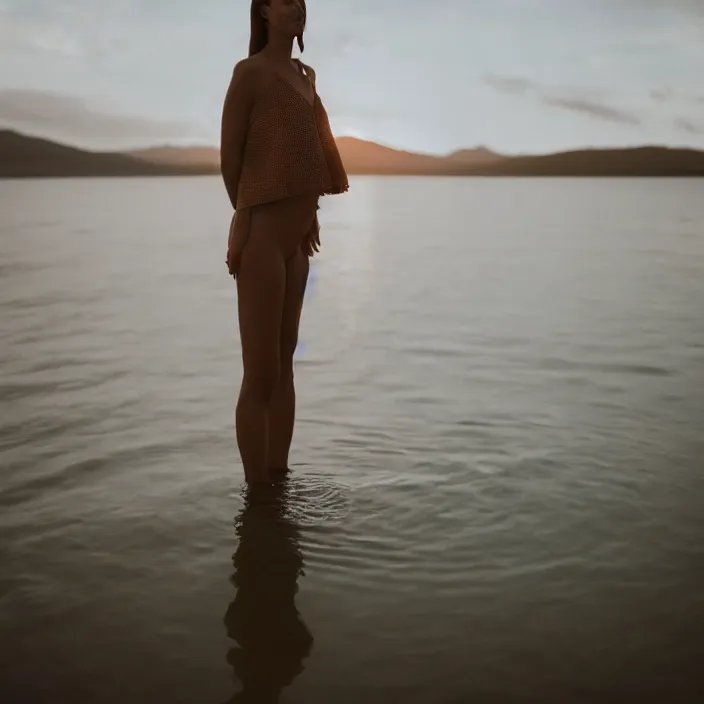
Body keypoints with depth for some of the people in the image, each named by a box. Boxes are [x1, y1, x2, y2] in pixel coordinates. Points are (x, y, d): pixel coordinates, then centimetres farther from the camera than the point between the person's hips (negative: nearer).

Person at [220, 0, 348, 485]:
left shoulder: (305, 76, 16)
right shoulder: (249, 72, -7)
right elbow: (229, 156, -7)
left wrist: (309, 212, 13)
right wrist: (247, 217, 1)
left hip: (296, 238, 8)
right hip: (261, 237, -8)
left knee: (285, 364, 12)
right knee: (261, 374, -5)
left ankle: (280, 477, 23)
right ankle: (257, 490, 5)